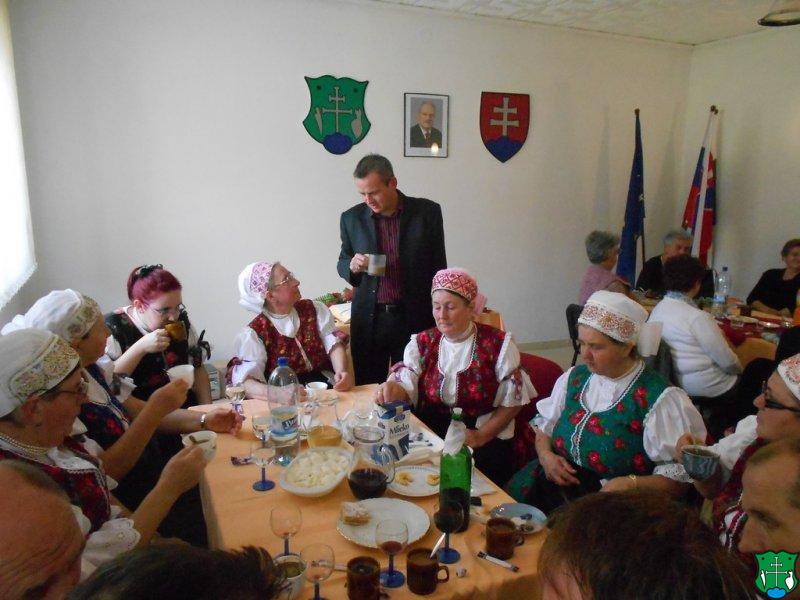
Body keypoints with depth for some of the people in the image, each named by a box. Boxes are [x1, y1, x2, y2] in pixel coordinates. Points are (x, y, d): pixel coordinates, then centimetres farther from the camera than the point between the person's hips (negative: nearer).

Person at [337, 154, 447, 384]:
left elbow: (438, 268, 4)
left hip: (415, 319, -1)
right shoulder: (352, 218, 3)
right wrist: (352, 266, -9)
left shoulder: (427, 212, -2)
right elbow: (342, 263, 14)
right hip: (368, 319, 2)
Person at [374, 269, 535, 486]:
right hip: (430, 433, 3)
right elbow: (406, 389, -5)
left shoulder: (498, 344, -4)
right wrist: (392, 390, -29)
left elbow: (512, 401, -1)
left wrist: (481, 436, -12)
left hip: (486, 436, -2)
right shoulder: (422, 343, 5)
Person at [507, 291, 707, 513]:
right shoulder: (574, 377, 8)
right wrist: (545, 455, 0)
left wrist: (632, 484, -22)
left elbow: (680, 474, -8)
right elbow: (544, 424, 19)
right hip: (553, 486, 6)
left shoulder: (658, 399, -9)